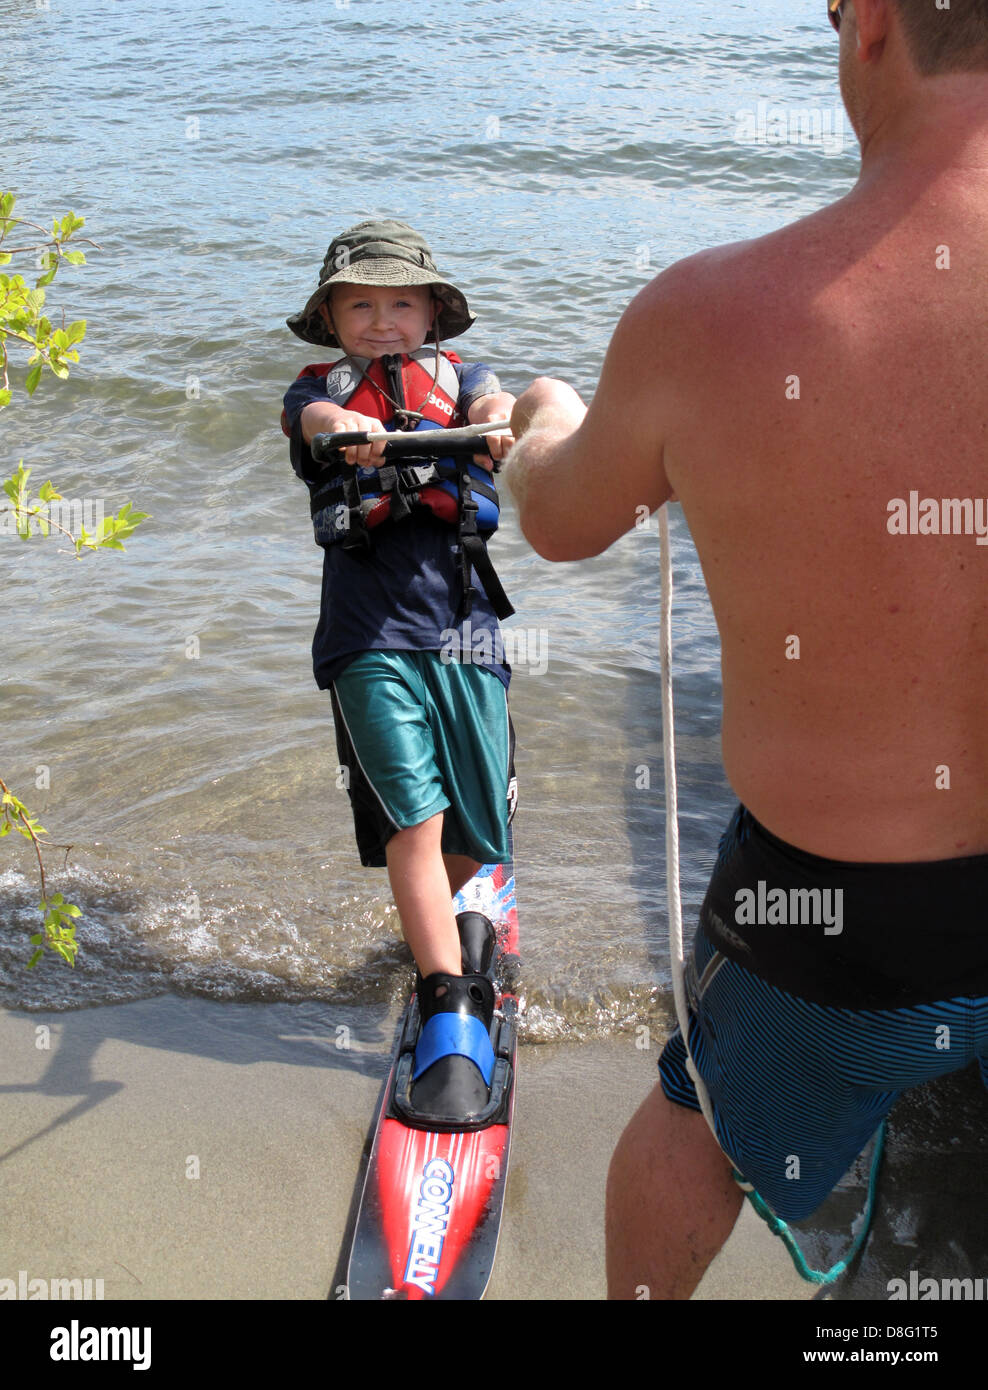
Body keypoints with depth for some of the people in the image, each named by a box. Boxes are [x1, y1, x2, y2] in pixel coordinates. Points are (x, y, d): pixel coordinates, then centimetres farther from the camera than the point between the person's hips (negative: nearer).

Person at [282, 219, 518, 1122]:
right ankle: (453, 1026, -6)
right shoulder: (318, 390, 14)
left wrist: (504, 426, -32)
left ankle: (459, 912, 43)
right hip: (371, 635, -1)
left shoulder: (459, 377, 17)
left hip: (463, 626, 2)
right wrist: (351, 430, -36)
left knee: (473, 826, 8)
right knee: (413, 819, -11)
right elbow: (320, 417, -11)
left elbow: (495, 405, -7)